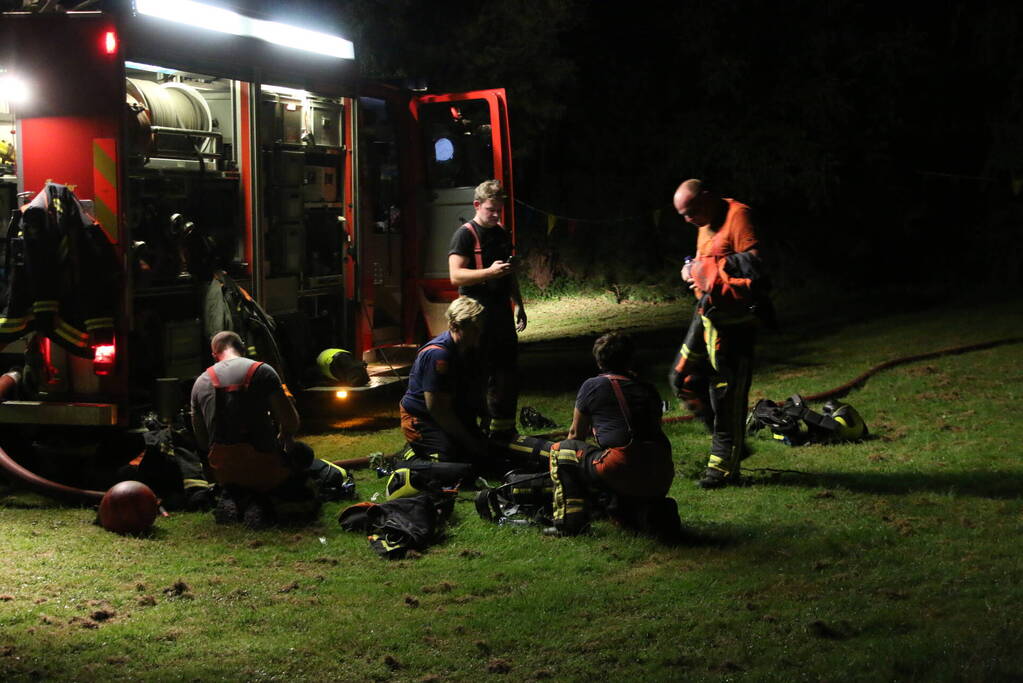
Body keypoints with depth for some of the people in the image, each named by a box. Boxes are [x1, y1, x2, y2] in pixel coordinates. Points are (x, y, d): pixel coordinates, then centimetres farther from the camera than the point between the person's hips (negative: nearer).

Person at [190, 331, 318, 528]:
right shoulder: (262, 371, -6)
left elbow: (201, 441, 11)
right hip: (264, 467, -5)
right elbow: (290, 421, -8)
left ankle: (235, 500, -2)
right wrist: (285, 438, 15)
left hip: (224, 472, 5)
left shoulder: (200, 382, 7)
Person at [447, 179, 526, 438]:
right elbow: (456, 276, -17)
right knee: (481, 375, -6)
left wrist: (518, 305, 24)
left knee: (508, 373, 10)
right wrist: (490, 272, -26)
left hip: (501, 313, 8)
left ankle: (505, 428, 21)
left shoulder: (502, 233, 16)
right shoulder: (465, 234, -8)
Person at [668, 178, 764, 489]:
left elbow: (754, 263, -22)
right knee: (683, 377, 13)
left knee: (726, 391, -4)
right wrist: (693, 271, 5)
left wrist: (709, 265, -16)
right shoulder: (706, 224, 15)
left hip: (731, 318, -10)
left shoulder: (738, 216, -14)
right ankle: (731, 443, 23)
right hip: (706, 312, 10)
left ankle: (724, 466, 5)